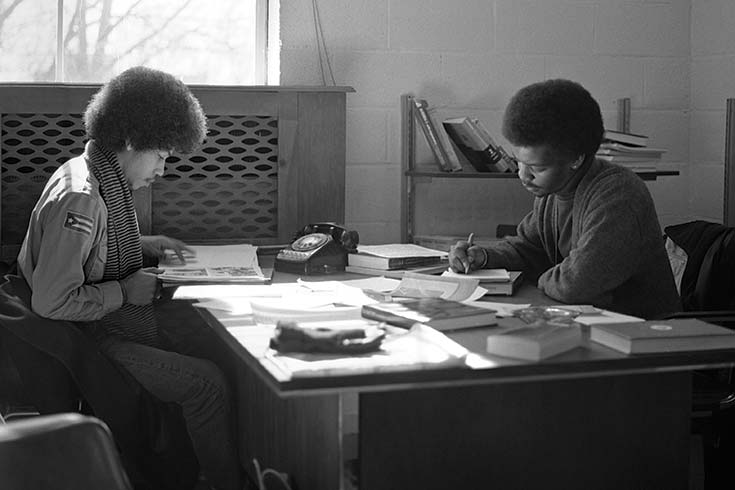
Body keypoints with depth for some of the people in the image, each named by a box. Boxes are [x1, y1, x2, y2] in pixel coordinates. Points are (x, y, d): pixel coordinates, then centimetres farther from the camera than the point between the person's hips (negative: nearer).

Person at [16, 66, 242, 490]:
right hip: (83, 341, -10)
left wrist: (144, 245, 13)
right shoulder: (79, 200, -24)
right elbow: (51, 301, -28)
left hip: (109, 323, 10)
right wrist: (124, 292, -18)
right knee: (208, 382, -17)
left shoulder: (101, 180, 7)